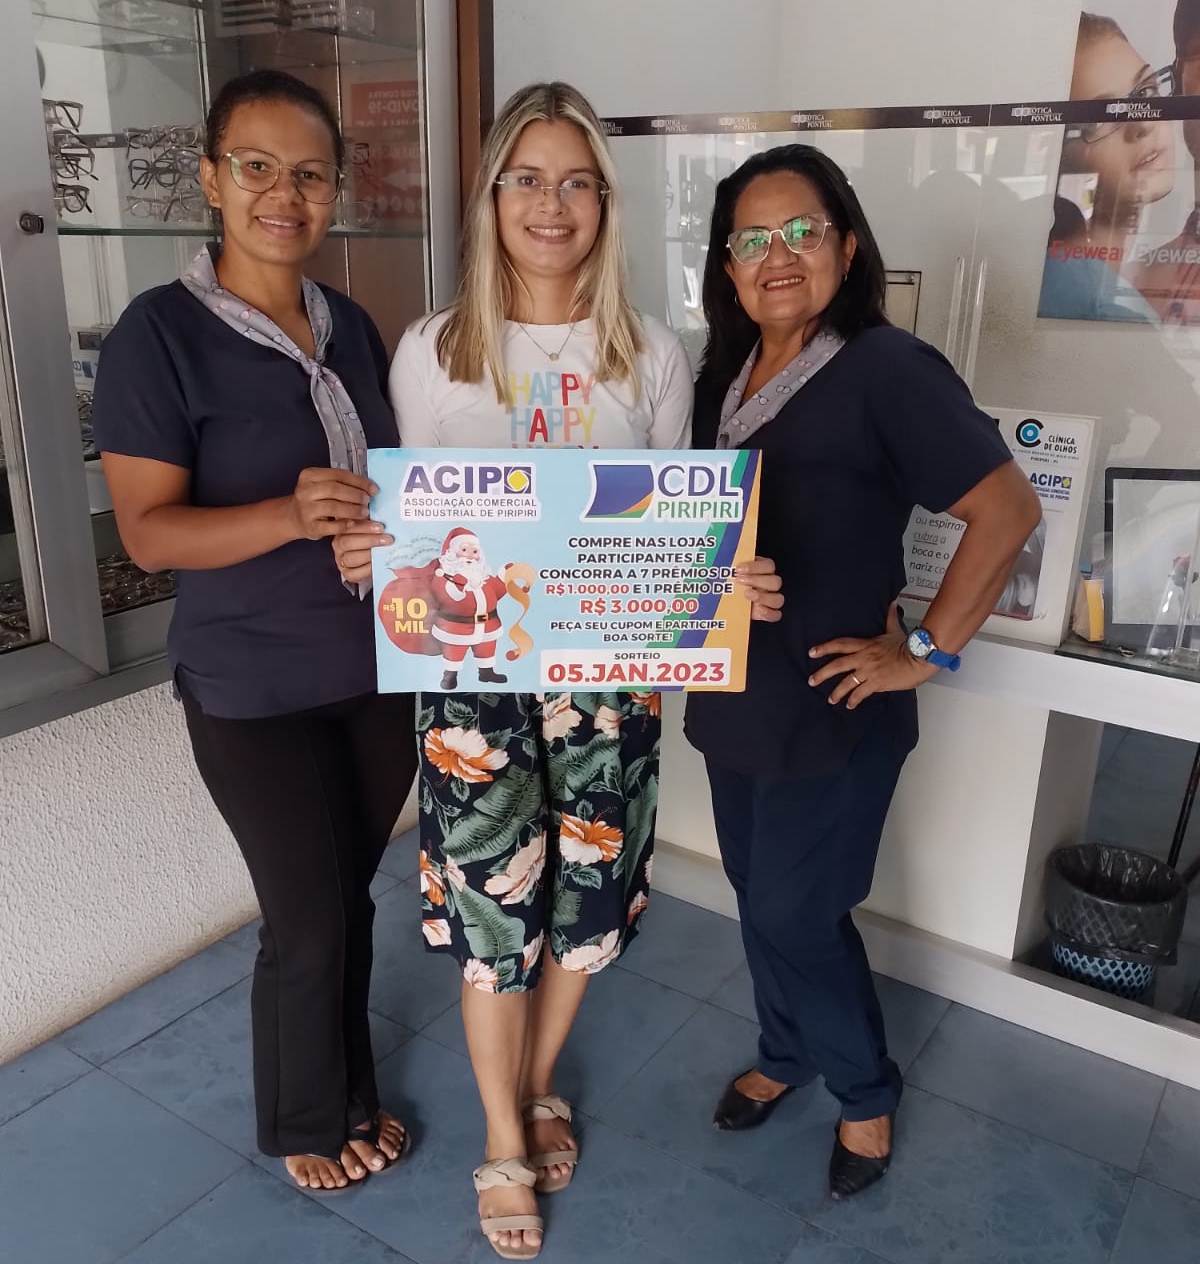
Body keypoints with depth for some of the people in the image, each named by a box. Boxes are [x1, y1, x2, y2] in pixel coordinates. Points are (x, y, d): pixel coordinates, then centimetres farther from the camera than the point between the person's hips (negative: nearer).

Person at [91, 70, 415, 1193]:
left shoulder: (353, 328, 5)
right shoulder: (159, 333, -12)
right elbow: (147, 531, -14)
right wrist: (290, 516, -30)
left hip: (379, 670, 5)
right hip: (254, 691, -5)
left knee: (350, 899, 18)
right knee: (306, 921, 8)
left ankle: (351, 1092, 42)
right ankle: (303, 1119, 37)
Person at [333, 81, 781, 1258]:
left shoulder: (653, 355, 0)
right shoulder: (430, 351, -3)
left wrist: (734, 584, -15)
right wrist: (366, 555, -19)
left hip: (607, 674, 2)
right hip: (476, 675, -1)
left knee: (585, 901, 15)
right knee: (493, 913, 8)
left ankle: (538, 1088, 46)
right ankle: (505, 1142, 35)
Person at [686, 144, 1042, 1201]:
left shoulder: (886, 369, -15)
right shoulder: (725, 377, 7)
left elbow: (1008, 509, -19)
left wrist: (926, 651, -17)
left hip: (831, 708, -6)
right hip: (735, 697, 7)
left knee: (794, 916, 4)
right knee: (761, 897, 18)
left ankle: (867, 1091, 31)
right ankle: (789, 1053, 43)